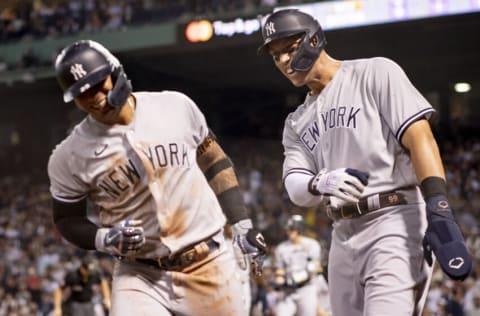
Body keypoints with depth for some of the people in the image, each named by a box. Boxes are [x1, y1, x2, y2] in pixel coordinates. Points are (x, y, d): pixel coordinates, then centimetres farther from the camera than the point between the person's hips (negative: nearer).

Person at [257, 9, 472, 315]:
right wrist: (320, 184, -20)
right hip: (344, 234, 7)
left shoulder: (375, 72, 0)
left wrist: (440, 212, -25)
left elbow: (419, 138, -11)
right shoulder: (297, 123, 19)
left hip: (395, 221, -7)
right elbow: (294, 186, 5)